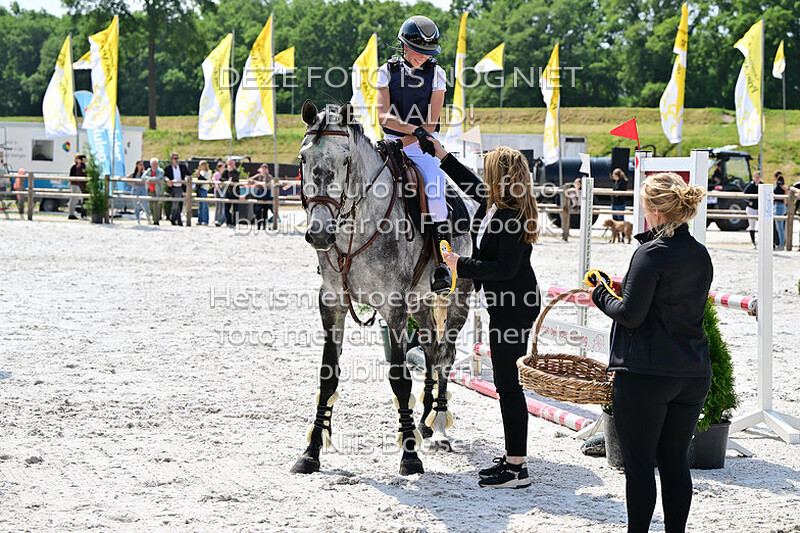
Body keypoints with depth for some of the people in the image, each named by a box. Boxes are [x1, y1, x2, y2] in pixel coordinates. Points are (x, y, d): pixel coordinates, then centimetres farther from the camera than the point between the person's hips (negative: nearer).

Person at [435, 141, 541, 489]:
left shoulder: (512, 216, -20)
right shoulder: (494, 204, 9)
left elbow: (506, 268, -25)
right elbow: (469, 182, 29)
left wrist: (462, 265, -17)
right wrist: (438, 150, 33)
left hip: (513, 309, -11)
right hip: (506, 305, 11)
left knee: (508, 385, -8)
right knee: (507, 383, 15)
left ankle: (517, 469, -4)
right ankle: (513, 457, 23)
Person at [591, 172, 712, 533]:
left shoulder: (651, 254, -15)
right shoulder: (701, 255, 8)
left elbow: (630, 315, -15)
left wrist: (601, 295, 4)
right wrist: (628, 287, 17)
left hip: (646, 373, -7)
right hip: (694, 374, 7)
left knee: (639, 465, 2)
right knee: (675, 462, 13)